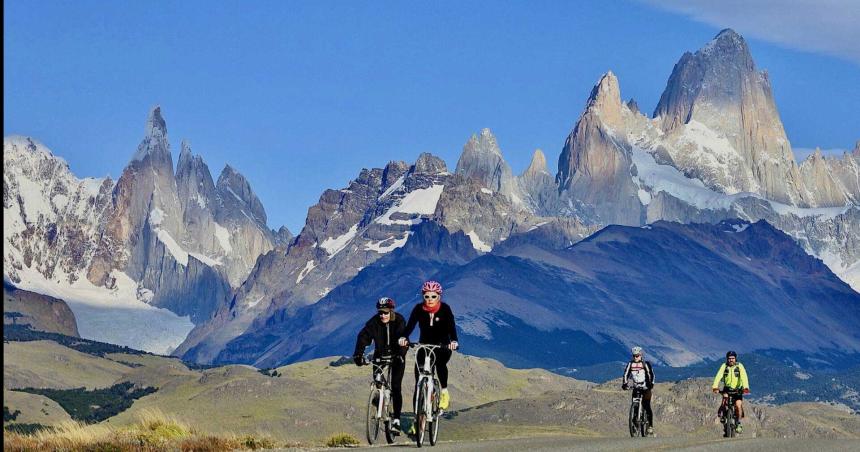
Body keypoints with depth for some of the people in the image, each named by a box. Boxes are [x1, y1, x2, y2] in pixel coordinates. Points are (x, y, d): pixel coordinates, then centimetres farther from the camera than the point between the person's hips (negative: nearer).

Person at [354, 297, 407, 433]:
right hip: (380, 356, 2)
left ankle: (396, 420, -9)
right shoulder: (374, 322, -13)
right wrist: (358, 354, -37)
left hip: (396, 357, -2)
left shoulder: (399, 321, -17)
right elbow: (363, 337, -22)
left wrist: (401, 355, -46)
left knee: (396, 387, -10)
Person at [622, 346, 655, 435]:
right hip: (636, 388, 4)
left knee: (647, 407, -12)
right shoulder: (630, 364, -1)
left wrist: (651, 383, -30)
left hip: (646, 388, -4)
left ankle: (650, 426, -8)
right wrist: (624, 384, -20)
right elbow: (626, 374, -5)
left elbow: (651, 374, -15)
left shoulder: (646, 364, -10)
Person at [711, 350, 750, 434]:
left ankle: (738, 423, 2)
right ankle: (721, 412, -10)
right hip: (727, 388, 1)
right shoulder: (724, 366, -11)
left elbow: (744, 377, -27)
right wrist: (715, 386, -39)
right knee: (725, 397, -31)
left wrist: (746, 387, -44)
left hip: (738, 389, -1)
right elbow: (718, 376, -23)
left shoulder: (739, 366, -14)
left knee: (738, 405, -17)